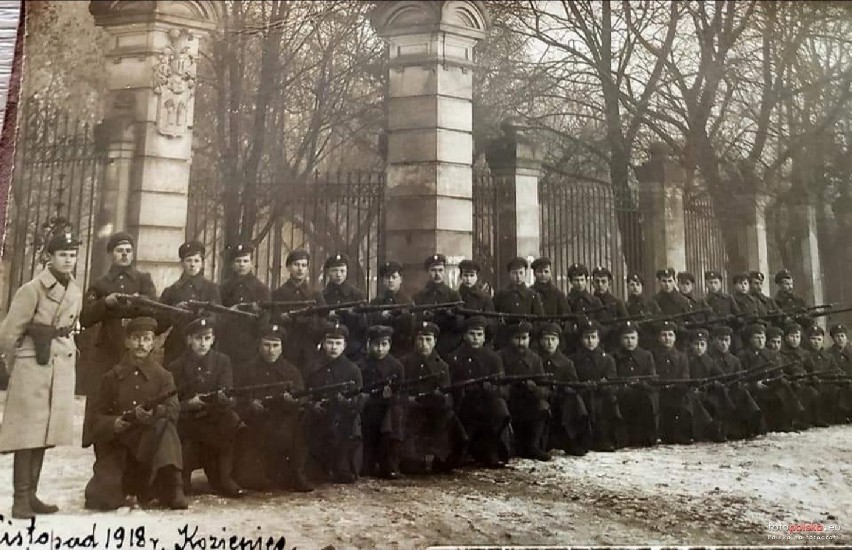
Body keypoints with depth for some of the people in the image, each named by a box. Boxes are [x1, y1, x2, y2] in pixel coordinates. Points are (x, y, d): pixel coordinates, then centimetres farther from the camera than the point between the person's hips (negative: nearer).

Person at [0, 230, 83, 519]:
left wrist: (67, 351, 16)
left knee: (44, 433, 10)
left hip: (63, 368, 6)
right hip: (34, 366, -6)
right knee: (27, 433, -3)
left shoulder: (76, 292, 9)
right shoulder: (32, 289, -11)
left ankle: (31, 495, 19)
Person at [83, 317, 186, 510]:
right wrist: (113, 424, -15)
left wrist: (153, 412, -31)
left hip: (149, 444, -1)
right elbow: (98, 415, 7)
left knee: (164, 426, -33)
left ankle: (171, 490, -26)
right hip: (115, 445, 2)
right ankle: (129, 486, 19)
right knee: (98, 500, -15)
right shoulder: (112, 377, 8)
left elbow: (173, 410, -10)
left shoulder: (163, 376, 3)